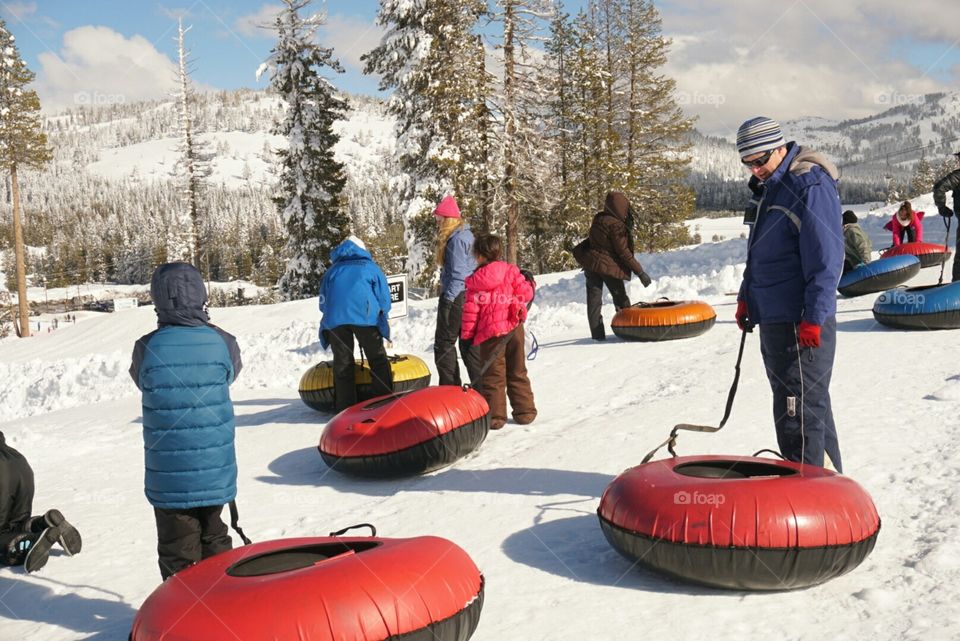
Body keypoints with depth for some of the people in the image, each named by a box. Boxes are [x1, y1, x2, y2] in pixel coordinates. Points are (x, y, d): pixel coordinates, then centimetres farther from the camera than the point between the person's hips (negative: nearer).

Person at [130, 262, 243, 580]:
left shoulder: (147, 348, -12)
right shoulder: (222, 343, -10)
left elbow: (142, 380, 6)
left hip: (168, 477, -2)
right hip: (216, 473, 2)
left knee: (177, 555, 10)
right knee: (215, 542, 21)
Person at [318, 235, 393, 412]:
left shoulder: (332, 271, 27)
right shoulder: (370, 267, 20)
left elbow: (323, 302, 23)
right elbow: (384, 299, 14)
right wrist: (380, 321, 28)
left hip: (335, 319, 2)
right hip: (365, 316, -2)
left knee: (342, 364, 8)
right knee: (378, 359, 8)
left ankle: (345, 408, 6)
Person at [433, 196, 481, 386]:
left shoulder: (456, 238, -14)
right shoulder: (467, 234, 16)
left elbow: (457, 273, -19)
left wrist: (448, 299, -19)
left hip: (456, 297, -10)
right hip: (471, 296, 10)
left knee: (444, 343, -2)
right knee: (468, 343, 13)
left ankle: (450, 387, -2)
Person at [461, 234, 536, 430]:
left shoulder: (475, 281, -3)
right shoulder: (510, 271, 0)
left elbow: (471, 309, -3)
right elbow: (525, 292, -4)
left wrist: (467, 334, 7)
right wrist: (530, 285, 20)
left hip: (489, 332, -2)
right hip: (513, 327, 3)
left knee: (492, 375, 5)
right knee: (518, 372, 14)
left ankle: (495, 416, 4)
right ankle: (525, 411, 17)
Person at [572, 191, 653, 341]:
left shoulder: (598, 219, 5)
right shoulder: (616, 225, -16)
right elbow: (623, 251, -16)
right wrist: (640, 272, -12)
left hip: (591, 264, 6)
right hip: (610, 266, -6)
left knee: (594, 301, 3)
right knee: (621, 300, 12)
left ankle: (597, 334, -2)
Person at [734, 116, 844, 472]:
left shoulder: (810, 184, -15)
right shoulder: (771, 187, 15)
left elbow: (826, 257, -20)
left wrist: (814, 318, -23)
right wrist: (747, 296, 19)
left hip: (801, 324, -10)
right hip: (773, 319, 10)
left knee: (798, 413, -5)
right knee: (811, 404, 19)